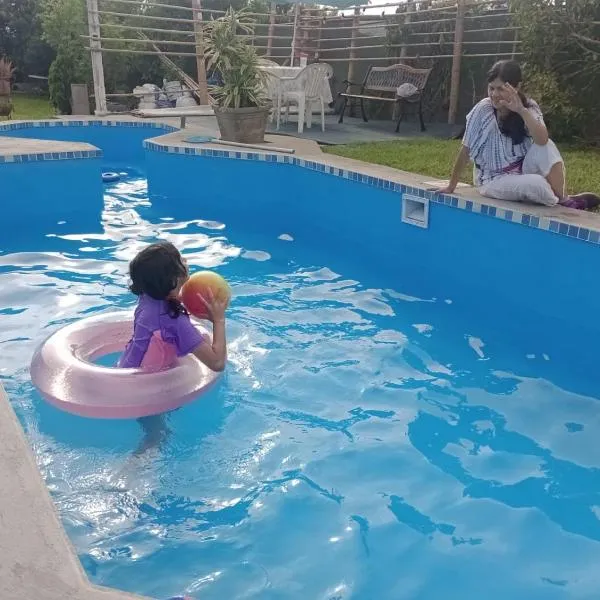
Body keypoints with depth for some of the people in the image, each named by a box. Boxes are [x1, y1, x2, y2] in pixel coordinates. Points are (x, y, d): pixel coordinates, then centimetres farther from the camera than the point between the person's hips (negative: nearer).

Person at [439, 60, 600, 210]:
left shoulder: (529, 107, -9)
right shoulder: (483, 110, -16)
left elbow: (542, 140, -28)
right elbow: (466, 151, -9)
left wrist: (521, 110, -38)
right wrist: (451, 186, -6)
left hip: (522, 172, 3)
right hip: (494, 180, -3)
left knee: (546, 148, -27)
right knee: (537, 184, -32)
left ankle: (562, 198, -17)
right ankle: (565, 203, -1)